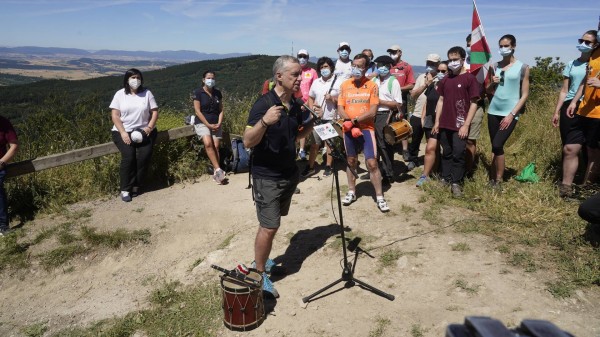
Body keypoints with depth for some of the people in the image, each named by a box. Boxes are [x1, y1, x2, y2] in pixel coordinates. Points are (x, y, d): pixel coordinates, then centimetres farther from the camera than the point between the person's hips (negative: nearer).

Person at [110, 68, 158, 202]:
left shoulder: (147, 93, 5)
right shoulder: (120, 94, 2)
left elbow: (155, 112, 4)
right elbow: (115, 116, -2)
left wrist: (149, 127, -11)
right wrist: (123, 132, -15)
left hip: (144, 131, 1)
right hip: (123, 131, -1)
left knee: (144, 156, -20)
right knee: (128, 156, -22)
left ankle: (136, 186, -3)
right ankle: (125, 189, -11)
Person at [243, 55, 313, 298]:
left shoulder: (296, 105, 3)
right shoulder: (263, 104, -19)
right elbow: (247, 142, -22)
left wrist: (311, 124, -2)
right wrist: (264, 121, -39)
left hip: (289, 173, 8)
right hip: (267, 177, -7)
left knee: (274, 222, 18)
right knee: (269, 227, -3)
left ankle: (260, 259, 38)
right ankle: (259, 274, 15)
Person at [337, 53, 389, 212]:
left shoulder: (372, 86, -3)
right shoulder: (345, 85, 5)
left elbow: (372, 111, -10)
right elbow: (340, 108, 0)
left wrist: (354, 120, -17)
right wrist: (351, 124, -14)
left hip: (366, 129, -3)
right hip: (348, 129, 3)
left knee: (372, 163, -6)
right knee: (351, 161, 13)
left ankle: (379, 197, 3)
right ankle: (351, 192, 27)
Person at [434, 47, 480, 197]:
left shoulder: (470, 78, -5)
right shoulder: (445, 79, 11)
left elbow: (474, 103, -7)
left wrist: (466, 125, -14)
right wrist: (437, 121, 8)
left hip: (460, 125, -5)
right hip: (445, 124, 5)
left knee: (458, 154, -2)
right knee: (446, 153, 12)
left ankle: (456, 183, 9)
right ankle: (445, 179, 22)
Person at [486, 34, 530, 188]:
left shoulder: (523, 67, -1)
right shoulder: (495, 66, 9)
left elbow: (524, 95, -3)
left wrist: (512, 114, -12)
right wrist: (492, 83, -5)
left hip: (510, 113, -4)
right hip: (494, 111, 4)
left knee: (497, 146, -15)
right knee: (495, 147, 6)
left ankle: (498, 180, -3)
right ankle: (492, 178, 13)